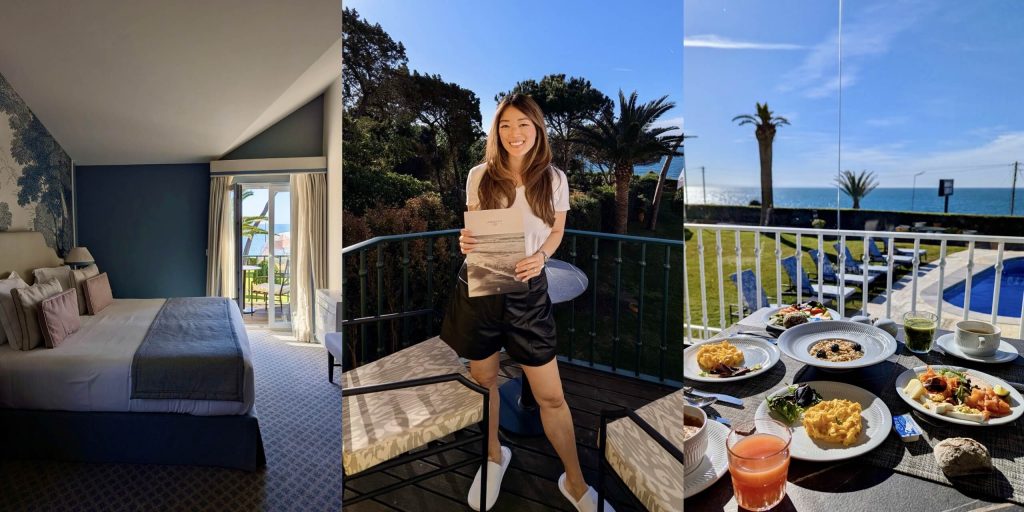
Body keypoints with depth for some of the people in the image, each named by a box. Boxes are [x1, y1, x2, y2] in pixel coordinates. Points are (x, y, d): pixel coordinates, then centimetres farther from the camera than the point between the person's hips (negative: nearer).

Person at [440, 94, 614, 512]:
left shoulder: (554, 179, -2)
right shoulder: (479, 175, -1)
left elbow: (556, 232, 9)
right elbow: (470, 228, 9)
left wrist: (540, 256, -12)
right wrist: (464, 242, -14)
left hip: (527, 290, -1)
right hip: (478, 287, 1)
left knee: (551, 396, 3)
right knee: (483, 380, 17)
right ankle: (494, 456, 45)